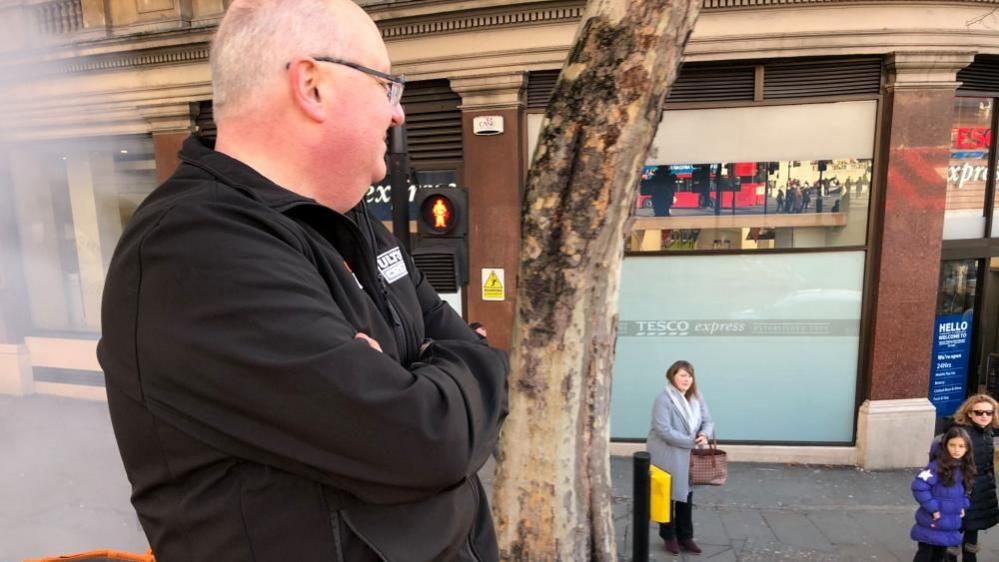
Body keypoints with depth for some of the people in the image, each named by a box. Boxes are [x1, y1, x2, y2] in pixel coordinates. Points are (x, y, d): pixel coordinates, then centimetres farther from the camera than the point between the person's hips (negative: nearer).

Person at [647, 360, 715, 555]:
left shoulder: (697, 398, 1)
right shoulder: (663, 399, -21)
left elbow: (708, 421, 3)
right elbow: (664, 431, -27)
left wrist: (704, 434, -20)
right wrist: (692, 442, -23)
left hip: (688, 458, 6)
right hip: (667, 458, -6)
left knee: (686, 495, 15)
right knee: (667, 496, 10)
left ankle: (685, 536, 30)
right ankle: (669, 536, 27)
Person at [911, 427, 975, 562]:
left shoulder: (965, 468, 3)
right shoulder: (937, 466, -20)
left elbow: (964, 490, 20)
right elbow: (919, 486, -24)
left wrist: (963, 506, 6)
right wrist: (932, 508, -21)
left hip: (950, 525, 7)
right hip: (932, 524, -7)